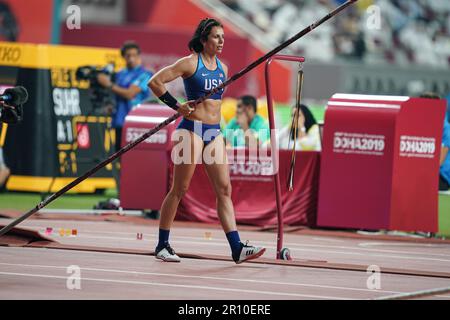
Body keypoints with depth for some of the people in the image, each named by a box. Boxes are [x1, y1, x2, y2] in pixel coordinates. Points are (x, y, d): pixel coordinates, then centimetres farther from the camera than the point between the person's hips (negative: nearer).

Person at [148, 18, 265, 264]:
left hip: (214, 132, 7)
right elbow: (155, 82, -11)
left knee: (224, 189, 0)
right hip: (192, 129, -7)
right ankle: (162, 246, 7)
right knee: (179, 189, -1)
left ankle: (237, 248, -5)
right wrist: (177, 106, -11)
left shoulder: (222, 67, 12)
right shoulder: (190, 63, -8)